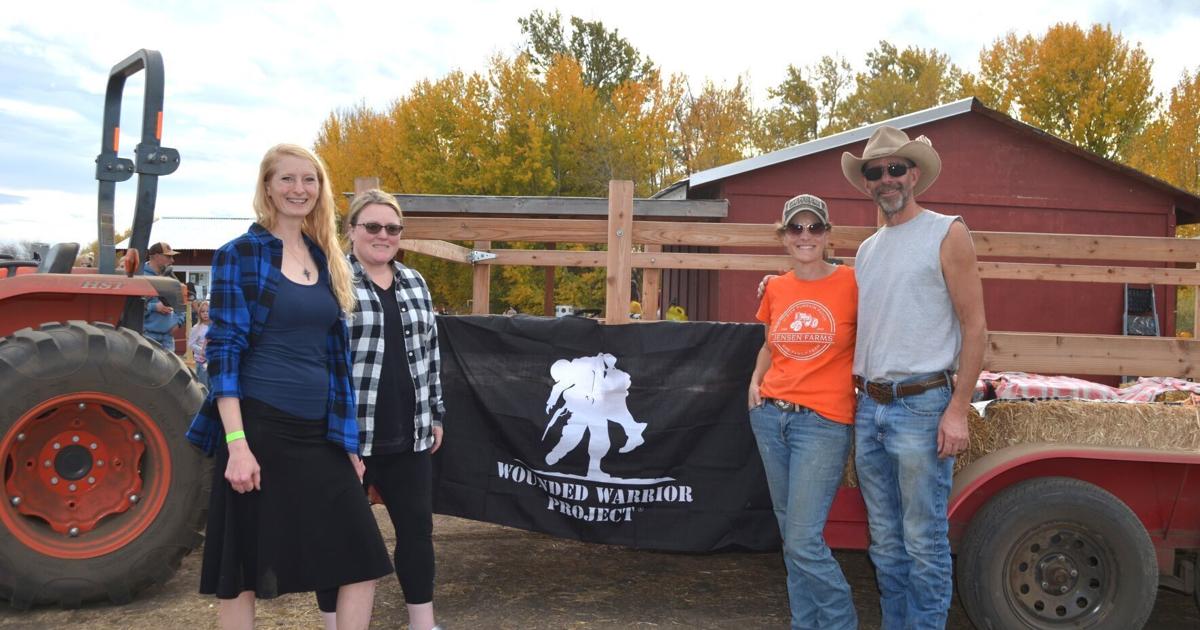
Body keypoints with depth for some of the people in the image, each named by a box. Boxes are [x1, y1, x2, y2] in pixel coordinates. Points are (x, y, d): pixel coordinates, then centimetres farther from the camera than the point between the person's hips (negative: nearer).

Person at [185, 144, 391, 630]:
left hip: (318, 431, 5)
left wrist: (347, 439, 13)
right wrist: (236, 444, -18)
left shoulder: (326, 259, 13)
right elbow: (223, 351, -10)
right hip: (258, 426, -5)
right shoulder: (240, 254, -4)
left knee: (362, 559, 3)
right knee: (242, 566, 6)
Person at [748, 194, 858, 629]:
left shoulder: (851, 282, -6)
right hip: (770, 416, 6)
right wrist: (756, 380, 8)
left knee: (803, 541, -9)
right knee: (790, 533, 13)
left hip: (823, 422, -5)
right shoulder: (776, 289, 9)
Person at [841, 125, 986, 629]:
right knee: (885, 541, 14)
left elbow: (975, 326, -8)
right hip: (868, 406, 6)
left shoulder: (947, 233, -3)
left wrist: (958, 410, -14)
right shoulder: (866, 250, 16)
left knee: (924, 540, -1)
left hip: (922, 404, -6)